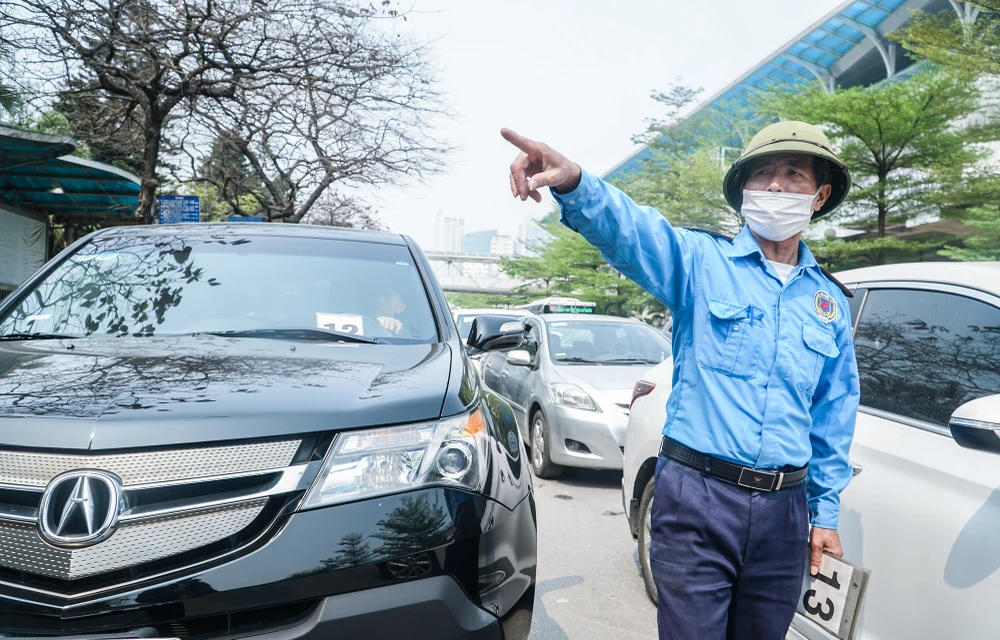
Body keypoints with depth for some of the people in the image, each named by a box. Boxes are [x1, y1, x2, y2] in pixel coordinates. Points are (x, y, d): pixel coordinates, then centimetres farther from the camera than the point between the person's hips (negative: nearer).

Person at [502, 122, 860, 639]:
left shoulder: (831, 302, 10)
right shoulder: (700, 262, -4)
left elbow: (834, 418, 15)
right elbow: (627, 228, -25)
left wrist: (826, 513, 14)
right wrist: (573, 183, -46)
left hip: (783, 509, 4)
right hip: (697, 498, -4)